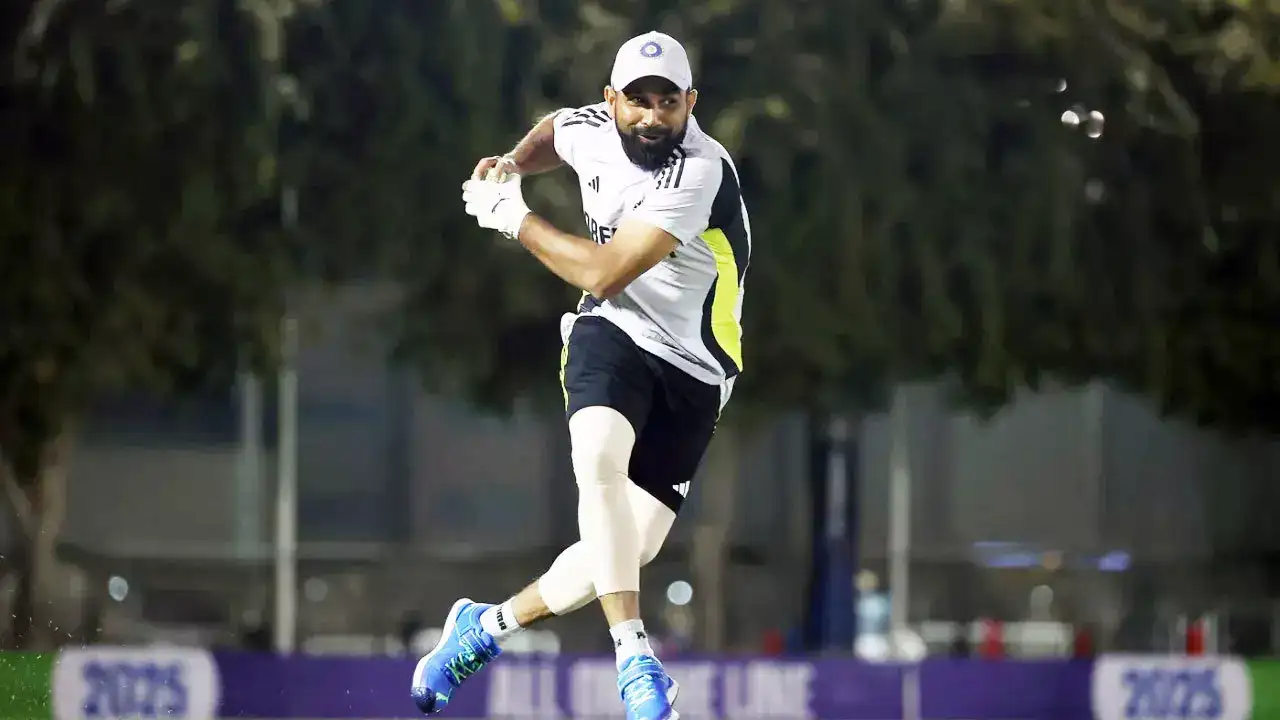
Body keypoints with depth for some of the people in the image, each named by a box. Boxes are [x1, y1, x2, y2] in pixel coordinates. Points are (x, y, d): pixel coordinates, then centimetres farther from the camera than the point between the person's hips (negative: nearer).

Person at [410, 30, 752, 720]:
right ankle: (635, 657, -33)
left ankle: (486, 625, 21)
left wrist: (513, 217, -14)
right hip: (611, 334, 3)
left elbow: (604, 273, -26)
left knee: (626, 551, -3)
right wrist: (514, 163, 3)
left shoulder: (700, 171, -24)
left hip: (690, 376, -3)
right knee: (600, 460, -30)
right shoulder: (594, 129, -5)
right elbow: (554, 130, 24)